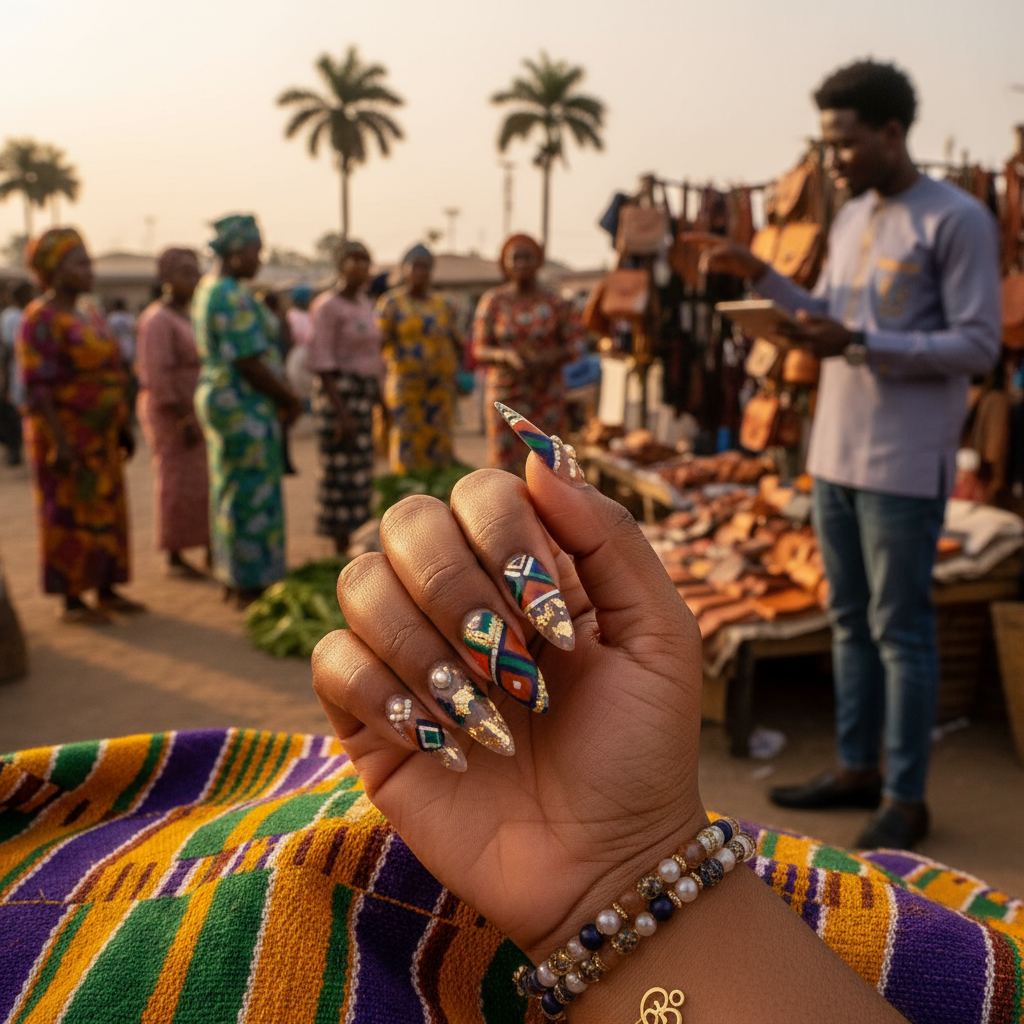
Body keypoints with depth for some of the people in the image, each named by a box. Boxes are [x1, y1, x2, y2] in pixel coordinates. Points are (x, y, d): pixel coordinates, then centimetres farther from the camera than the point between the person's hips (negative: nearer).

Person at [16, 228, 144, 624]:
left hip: (99, 434, 8)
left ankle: (107, 592, 19)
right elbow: (37, 385, -19)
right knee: (71, 516, -3)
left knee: (106, 512, 10)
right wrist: (58, 441, -24)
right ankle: (72, 602, 5)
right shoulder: (41, 319, -14)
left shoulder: (89, 316, 12)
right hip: (65, 434, -8)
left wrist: (123, 427, 15)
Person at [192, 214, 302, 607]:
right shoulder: (233, 297, -19)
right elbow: (249, 362, -23)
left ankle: (233, 581, 26)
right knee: (252, 494, -2)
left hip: (217, 395, 11)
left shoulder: (208, 288, 13)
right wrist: (289, 398, -10)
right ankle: (251, 587, 6)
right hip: (244, 404, -11)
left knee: (230, 491, 16)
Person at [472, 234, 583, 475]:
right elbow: (479, 350, 1)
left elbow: (575, 344, 0)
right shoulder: (493, 301, 3)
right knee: (505, 467, -5)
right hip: (505, 394, 0)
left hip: (547, 394, 0)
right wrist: (505, 355, -20)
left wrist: (548, 358, -18)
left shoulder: (555, 302, 3)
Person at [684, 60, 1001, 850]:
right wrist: (760, 275, 5)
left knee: (900, 629, -1)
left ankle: (906, 798, 10)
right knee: (850, 621, 13)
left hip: (905, 464, -7)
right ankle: (857, 769, 26)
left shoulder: (957, 220, -9)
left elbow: (978, 346, -13)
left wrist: (860, 346, -21)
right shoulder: (850, 219, 14)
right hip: (836, 453, 7)